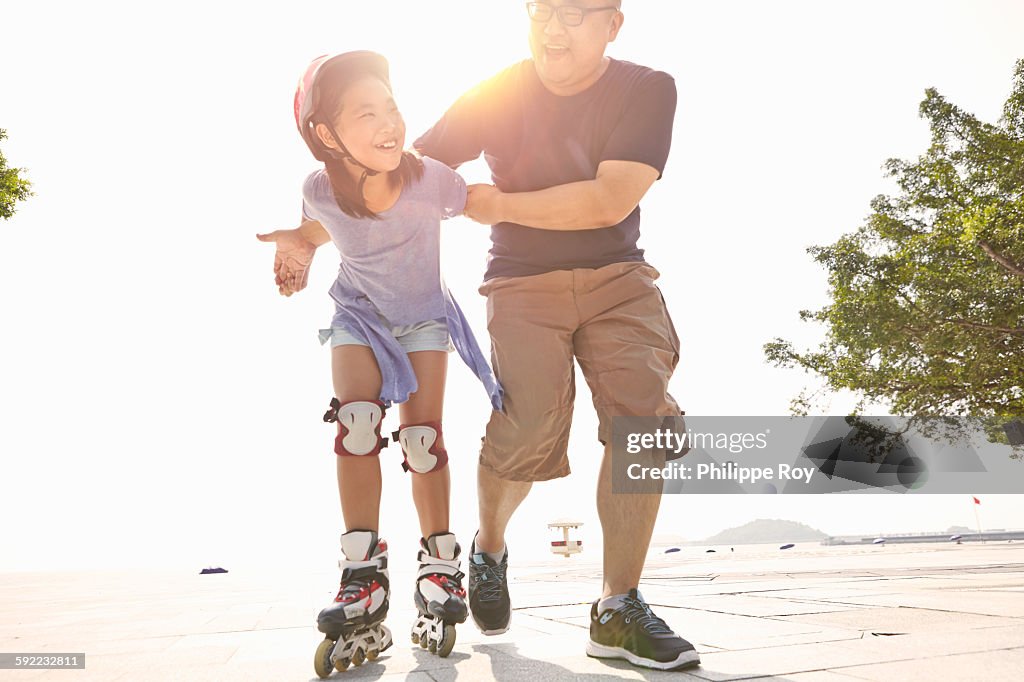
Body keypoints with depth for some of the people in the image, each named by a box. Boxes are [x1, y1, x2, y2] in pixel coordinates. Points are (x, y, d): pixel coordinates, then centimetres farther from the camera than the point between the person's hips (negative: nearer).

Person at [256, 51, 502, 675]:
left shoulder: (430, 178, -28)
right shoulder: (321, 192, -22)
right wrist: (296, 248, -4)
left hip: (425, 318, 0)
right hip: (359, 317, 1)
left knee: (423, 436, -9)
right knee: (357, 419, -21)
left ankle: (439, 570, 9)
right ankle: (364, 580, -14)